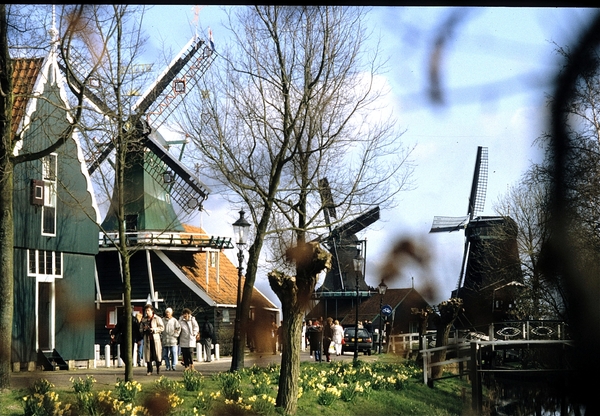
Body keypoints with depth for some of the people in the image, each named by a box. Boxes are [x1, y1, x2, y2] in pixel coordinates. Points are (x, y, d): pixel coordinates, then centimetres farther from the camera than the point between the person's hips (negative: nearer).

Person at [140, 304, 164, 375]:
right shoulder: (144, 320, 13)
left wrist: (154, 329, -14)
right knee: (148, 355, 0)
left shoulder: (157, 318, 0)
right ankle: (149, 370, 8)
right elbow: (140, 329, 18)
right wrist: (144, 329, -4)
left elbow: (162, 328, -4)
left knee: (157, 354, -2)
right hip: (147, 339, 4)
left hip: (155, 338, -3)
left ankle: (158, 369, 12)